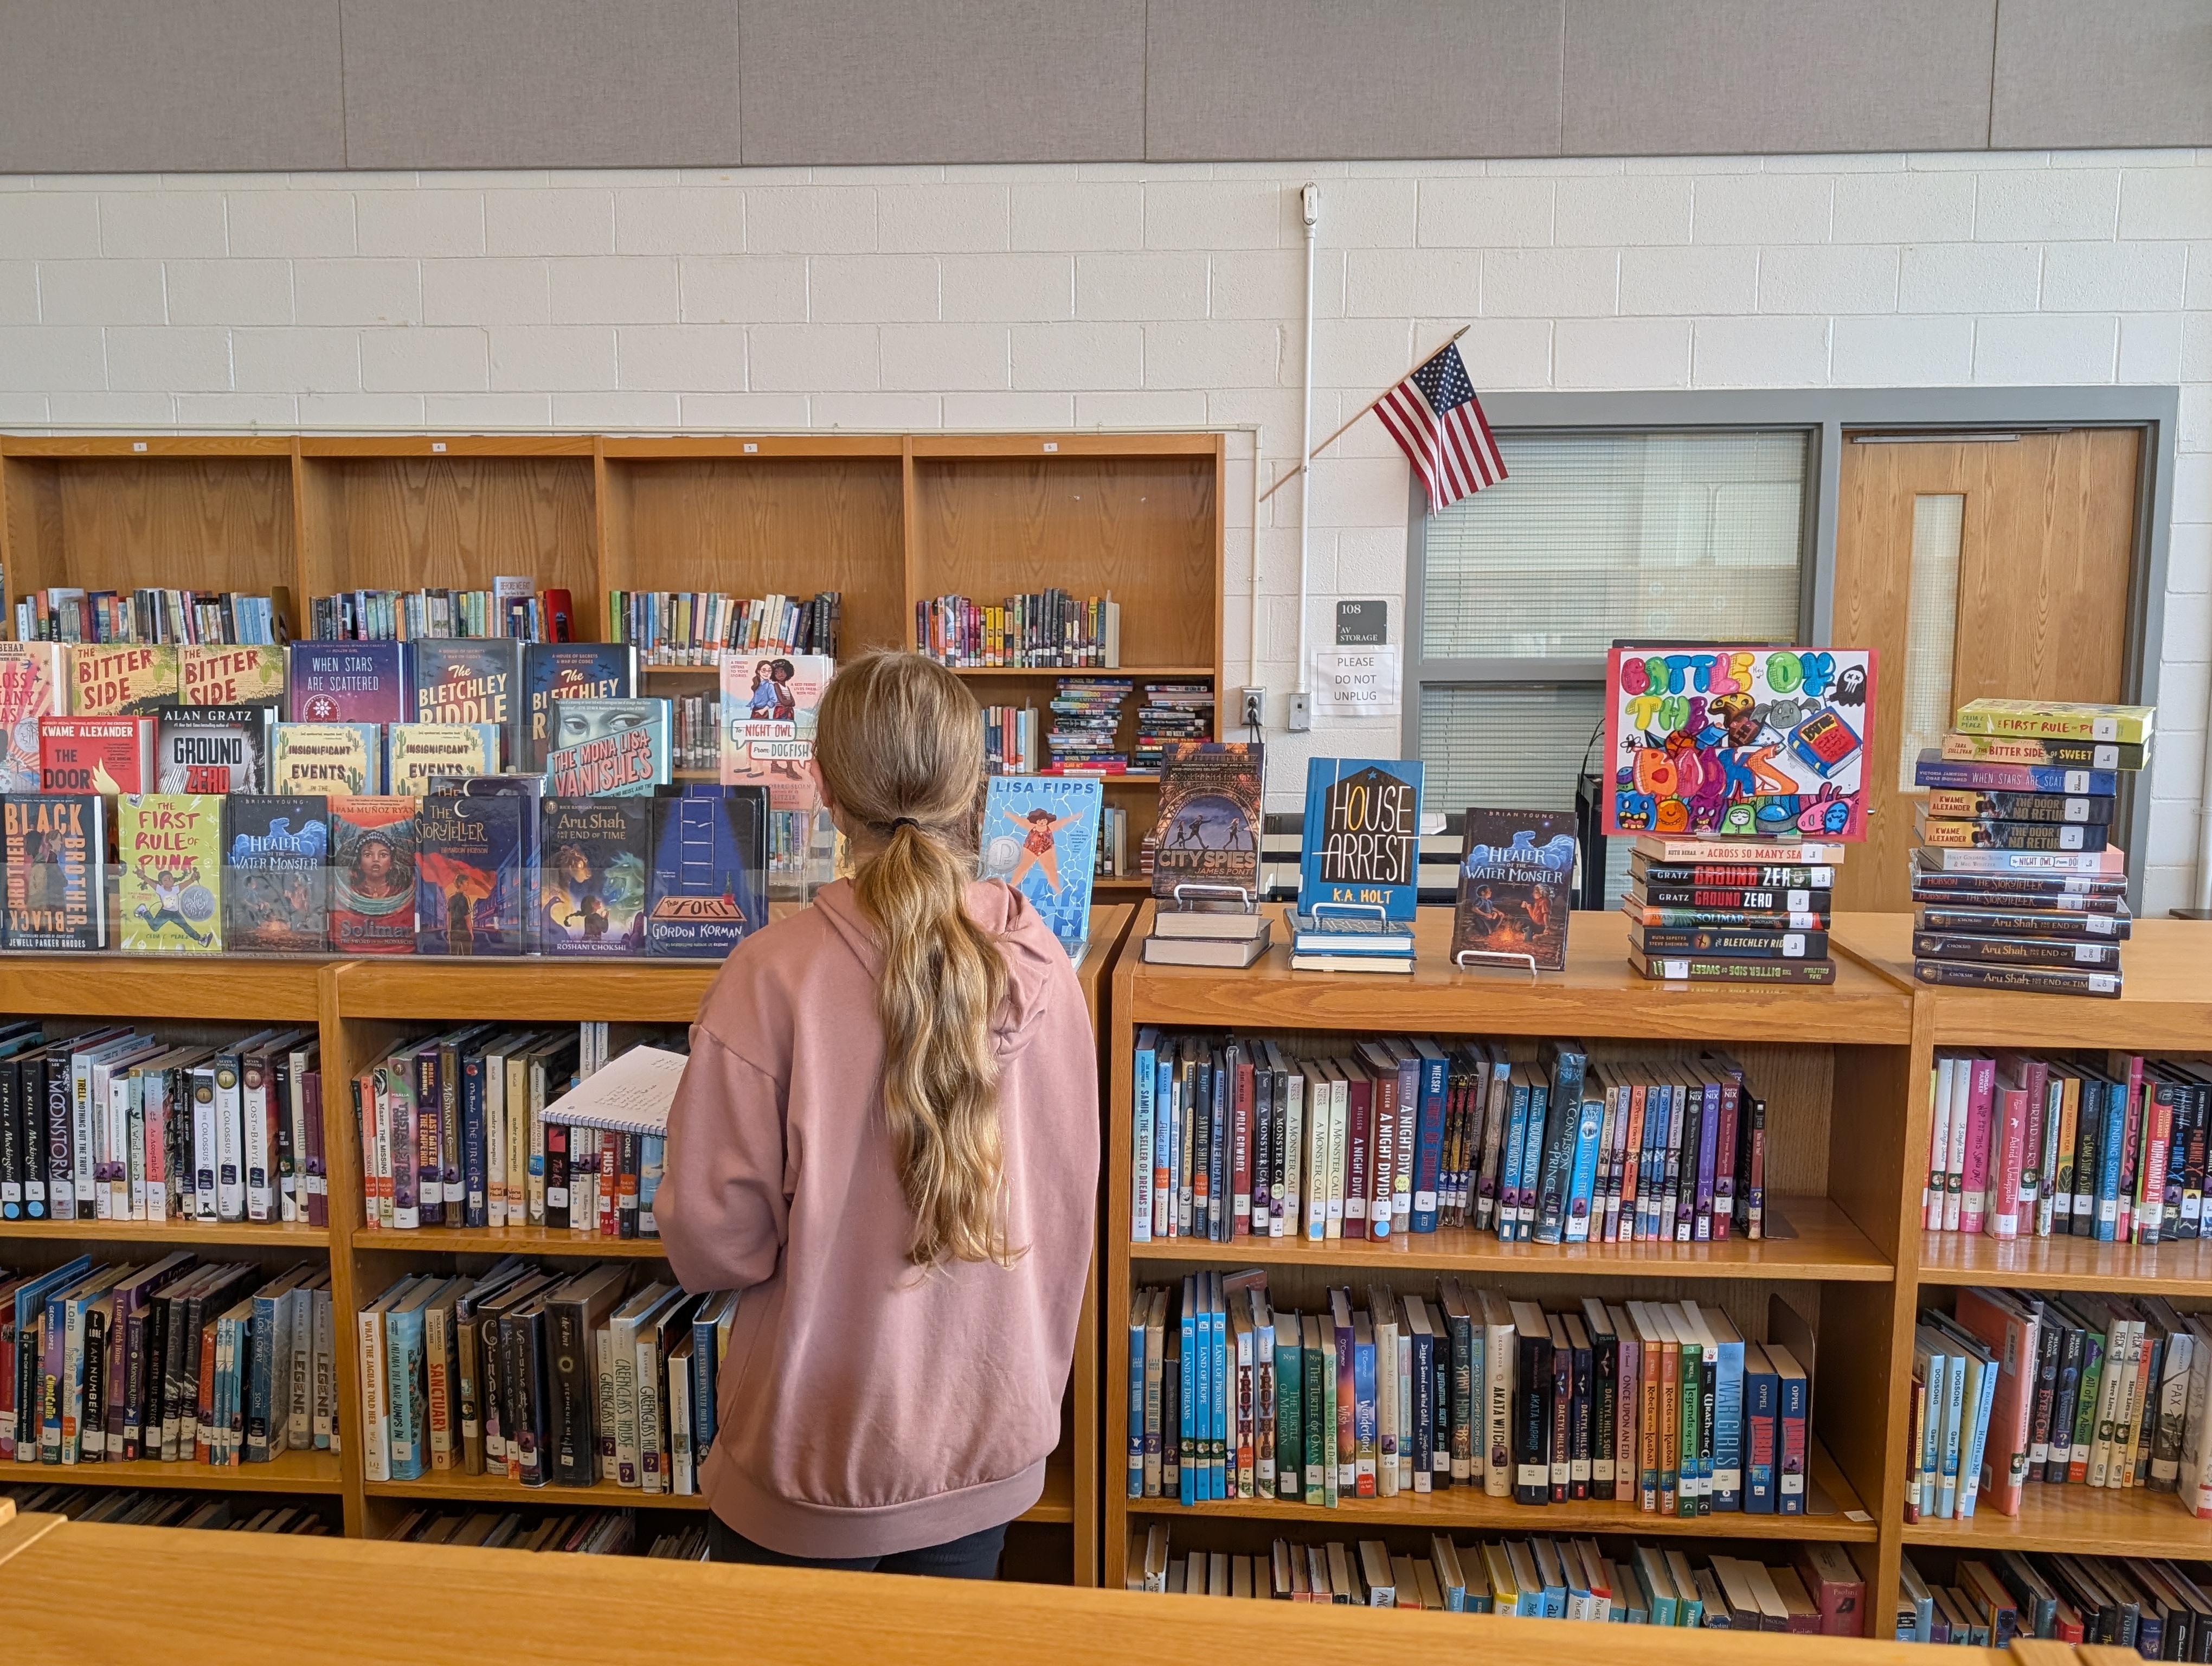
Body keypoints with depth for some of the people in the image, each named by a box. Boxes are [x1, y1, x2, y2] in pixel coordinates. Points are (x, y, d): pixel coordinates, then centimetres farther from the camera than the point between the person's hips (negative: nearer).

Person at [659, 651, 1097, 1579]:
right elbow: (1067, 1212, 0)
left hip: (819, 1468, -3)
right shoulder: (1042, 968, -11)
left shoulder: (773, 976, -23)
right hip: (990, 1459, 4)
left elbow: (712, 1242, -16)